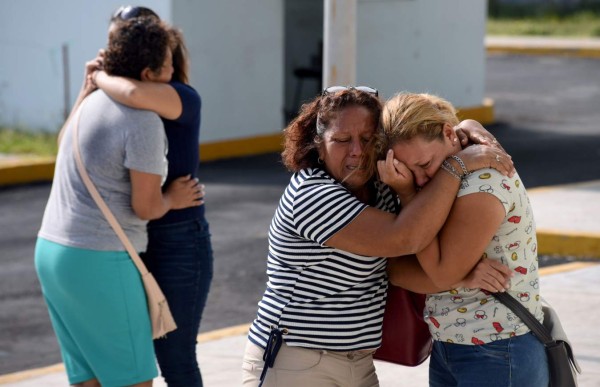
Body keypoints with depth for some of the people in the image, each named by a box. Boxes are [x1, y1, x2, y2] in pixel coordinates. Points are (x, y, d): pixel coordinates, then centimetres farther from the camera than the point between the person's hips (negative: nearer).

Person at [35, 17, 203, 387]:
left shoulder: (95, 100, 10)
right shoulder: (145, 121, -17)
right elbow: (146, 207, -12)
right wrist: (173, 199, 8)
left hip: (53, 248, 10)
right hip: (99, 261, -10)